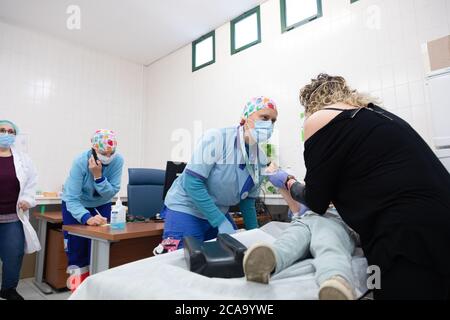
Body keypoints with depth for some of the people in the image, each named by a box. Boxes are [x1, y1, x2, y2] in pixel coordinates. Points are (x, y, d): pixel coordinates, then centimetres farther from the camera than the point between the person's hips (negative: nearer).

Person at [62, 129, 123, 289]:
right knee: (77, 250, -1)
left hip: (101, 205, 2)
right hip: (76, 205, -2)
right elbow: (72, 199, -34)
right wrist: (87, 218, -50)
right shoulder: (80, 162, -32)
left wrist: (98, 176, -39)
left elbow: (111, 193, -24)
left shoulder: (118, 160, -26)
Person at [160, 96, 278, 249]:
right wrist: (221, 222, -24)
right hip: (185, 210, -6)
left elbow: (247, 200, 7)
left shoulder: (261, 158, -3)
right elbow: (192, 182, -25)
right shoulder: (216, 138, -23)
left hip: (219, 212, 6)